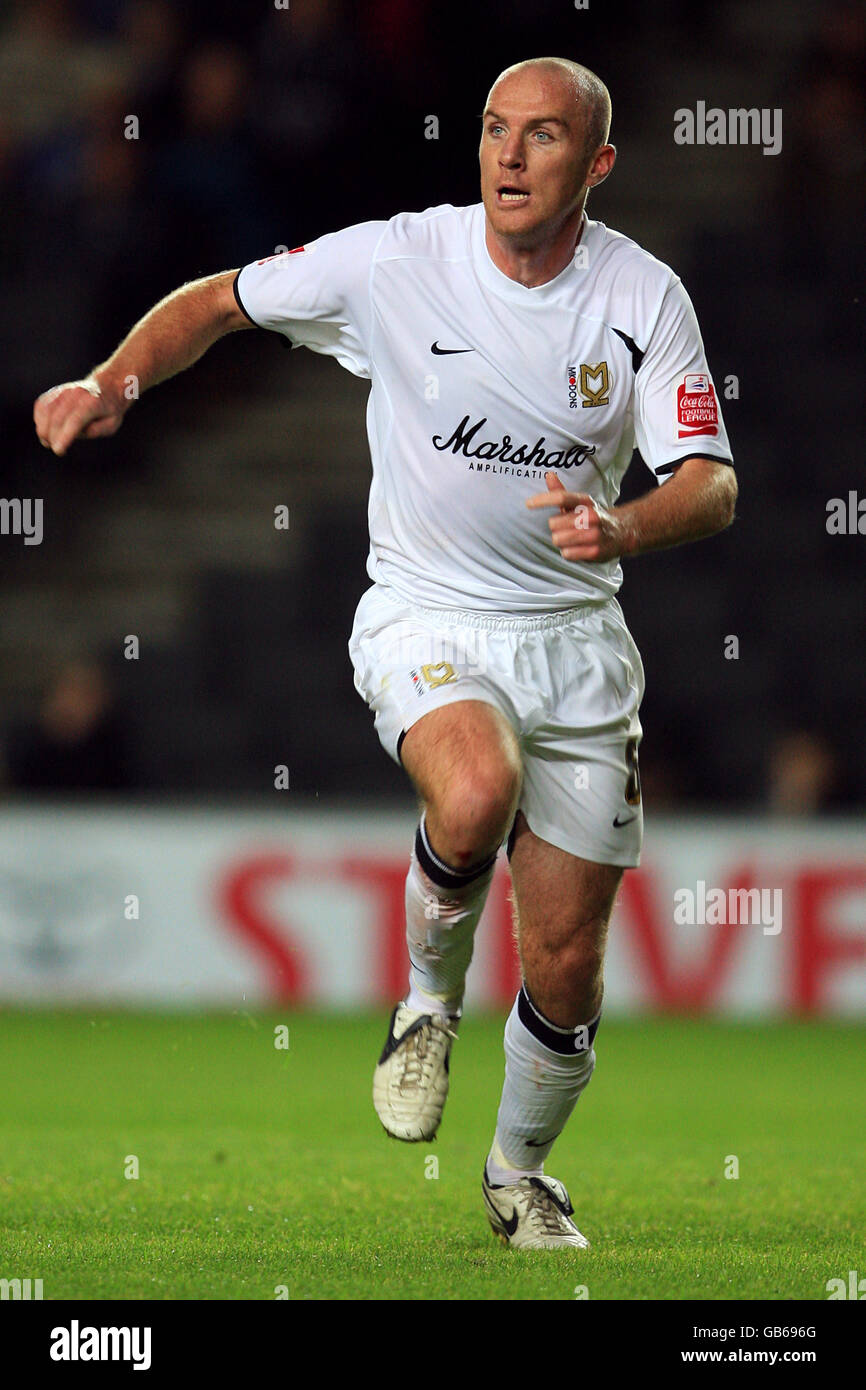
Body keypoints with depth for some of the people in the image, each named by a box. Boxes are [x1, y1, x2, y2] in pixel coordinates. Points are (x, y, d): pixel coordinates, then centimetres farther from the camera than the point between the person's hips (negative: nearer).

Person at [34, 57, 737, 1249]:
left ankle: (521, 1174, 30)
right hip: (425, 617, -2)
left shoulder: (645, 296, -7)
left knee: (566, 963, 2)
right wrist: (113, 383, -15)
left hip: (574, 636, 2)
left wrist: (623, 528, -33)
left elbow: (711, 485, -12)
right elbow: (217, 302, 3)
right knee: (476, 792, -36)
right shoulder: (394, 262, -10)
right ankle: (429, 1003, -6)